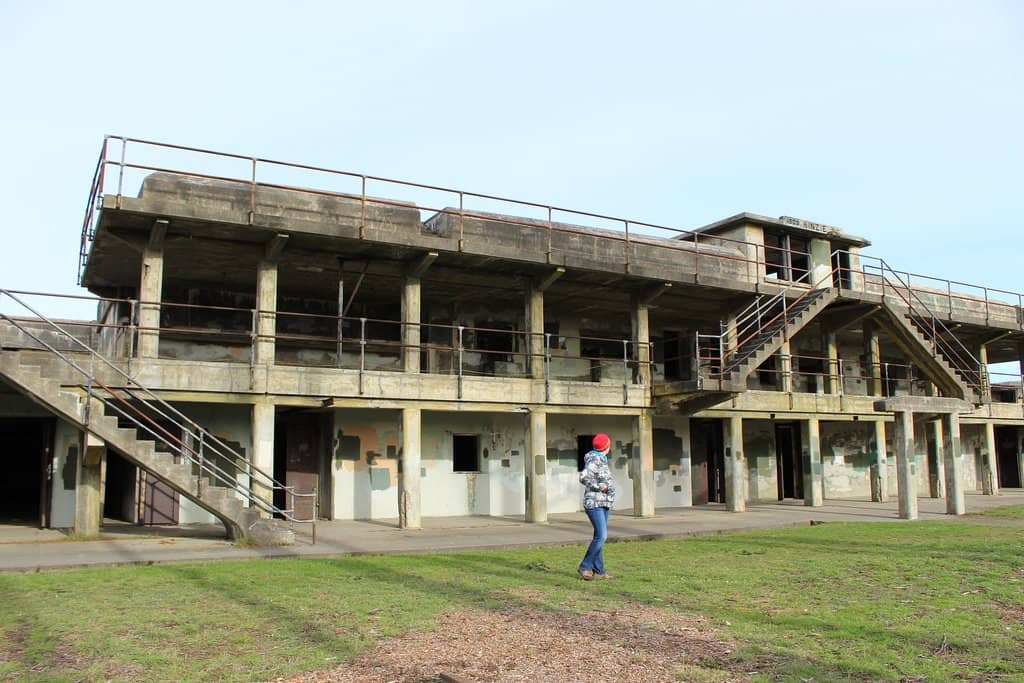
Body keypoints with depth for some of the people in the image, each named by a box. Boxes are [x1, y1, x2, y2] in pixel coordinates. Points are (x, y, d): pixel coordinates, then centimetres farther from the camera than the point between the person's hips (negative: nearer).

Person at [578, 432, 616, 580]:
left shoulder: (602, 460, 15)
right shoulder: (594, 461, -14)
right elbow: (583, 477, -26)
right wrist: (600, 486, -18)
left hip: (604, 504, 10)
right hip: (594, 503, -10)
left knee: (600, 536, 9)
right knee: (601, 536, -15)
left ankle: (598, 571, 12)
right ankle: (585, 566, -6)